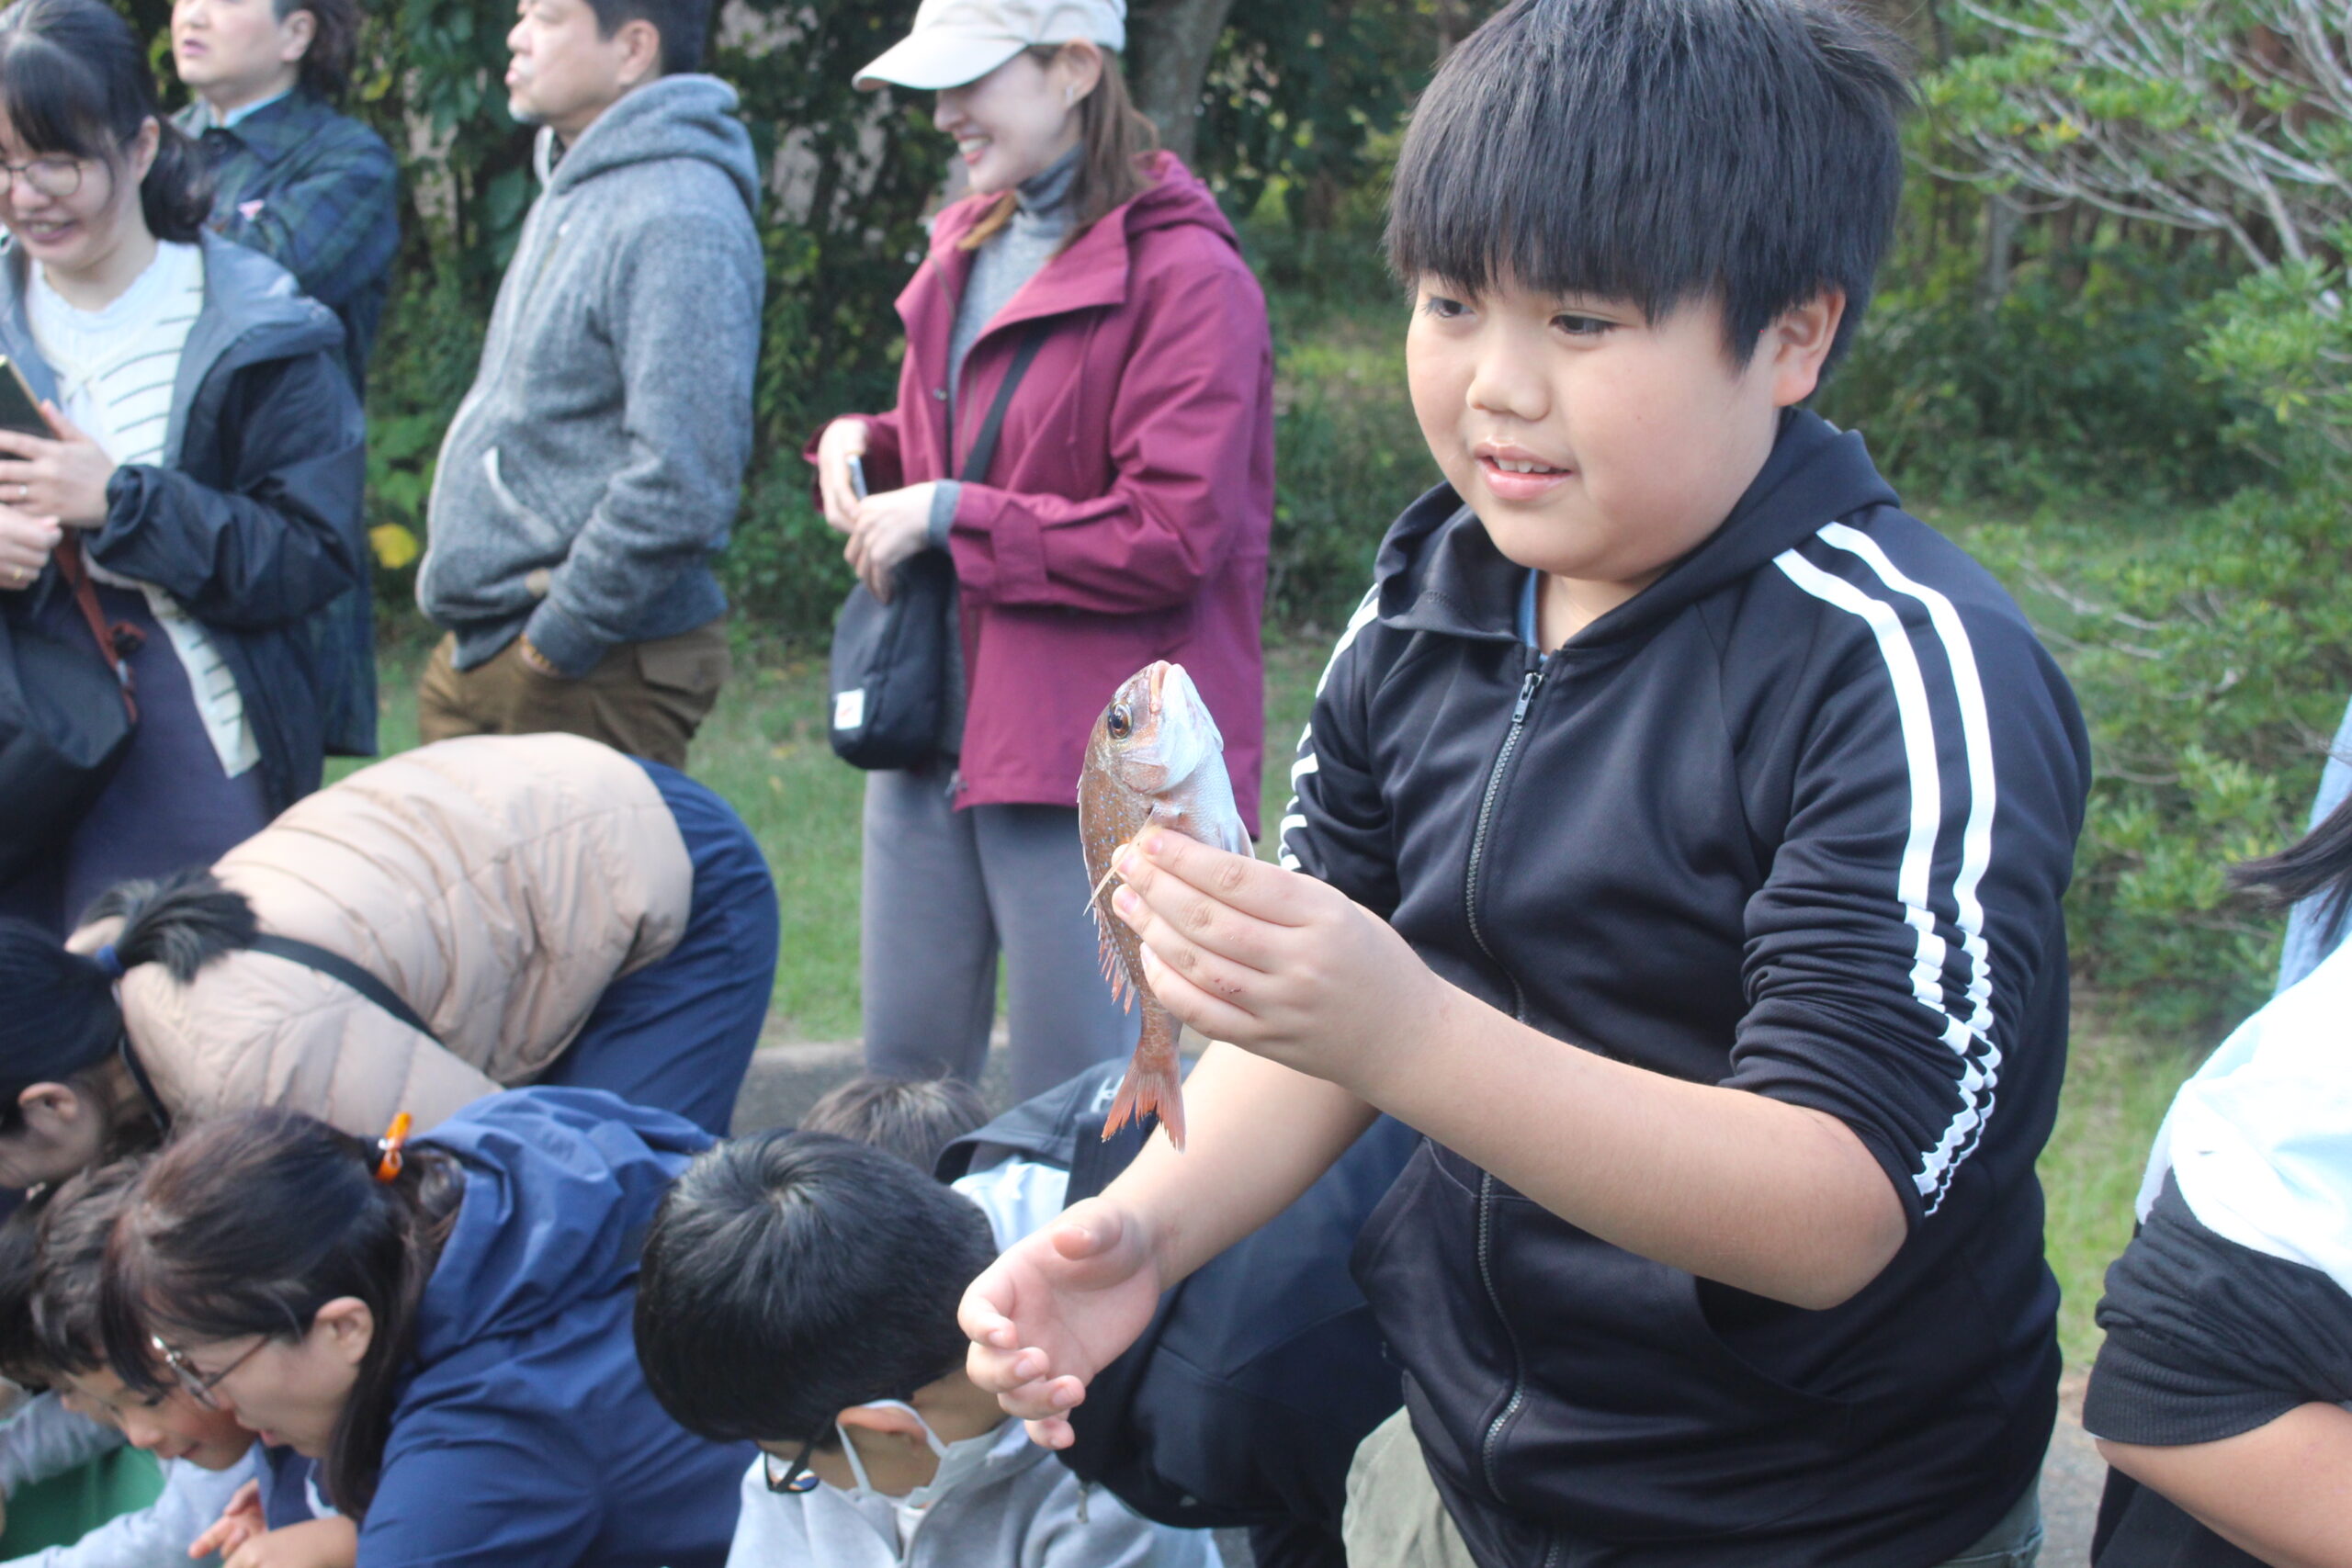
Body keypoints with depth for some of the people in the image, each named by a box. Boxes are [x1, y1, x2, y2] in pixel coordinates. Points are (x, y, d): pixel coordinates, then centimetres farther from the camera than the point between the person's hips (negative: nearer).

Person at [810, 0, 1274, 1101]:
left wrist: (948, 516, -15)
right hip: (930, 732, 8)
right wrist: (863, 447, 5)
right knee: (902, 1080, 15)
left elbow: (1176, 536, -18)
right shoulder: (967, 250, 14)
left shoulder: (1185, 276, -13)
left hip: (1082, 759, -8)